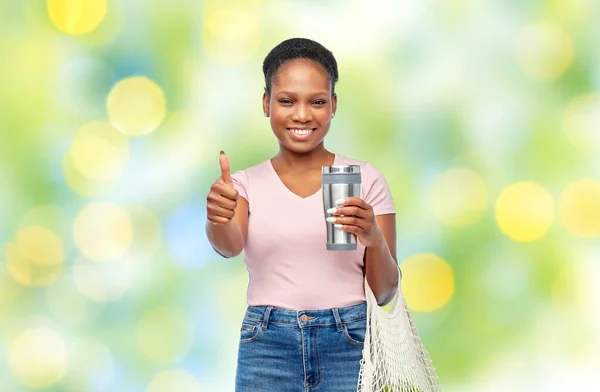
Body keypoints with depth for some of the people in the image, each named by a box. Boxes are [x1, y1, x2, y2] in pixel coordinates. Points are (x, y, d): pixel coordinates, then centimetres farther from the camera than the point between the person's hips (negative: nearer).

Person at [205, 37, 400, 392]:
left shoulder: (366, 179, 2)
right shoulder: (246, 184, 5)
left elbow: (386, 293, 2)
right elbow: (230, 245, -15)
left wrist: (374, 239, -18)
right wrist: (217, 220, -37)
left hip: (349, 344, 0)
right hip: (267, 348, 1)